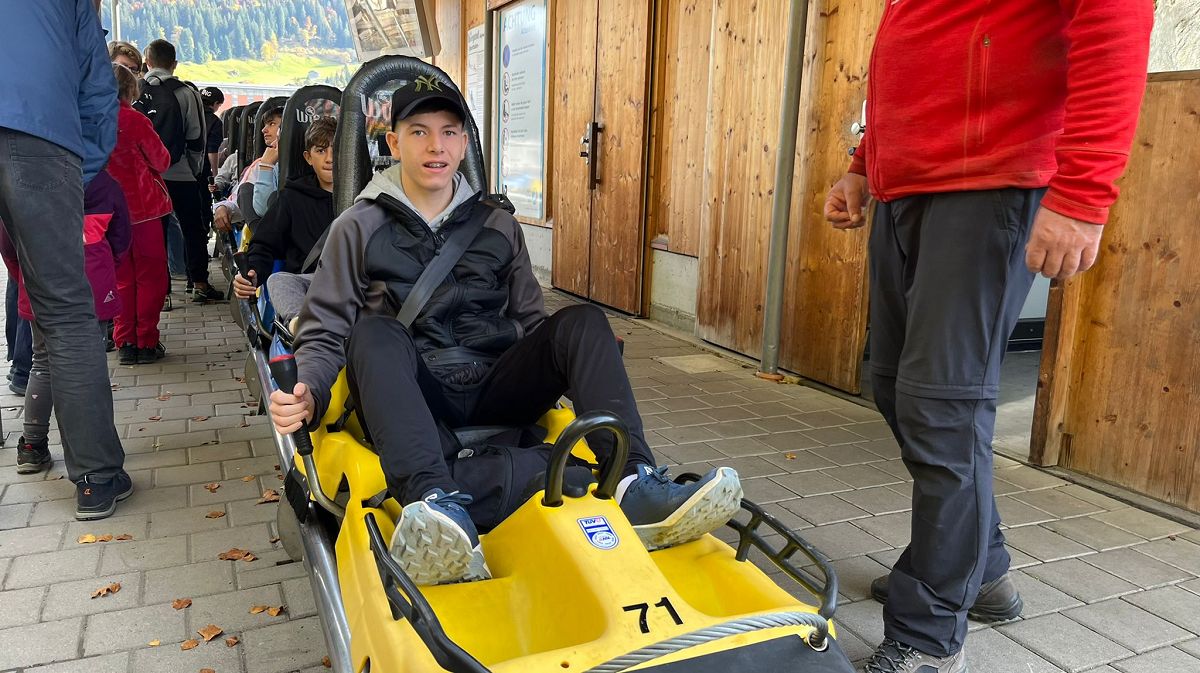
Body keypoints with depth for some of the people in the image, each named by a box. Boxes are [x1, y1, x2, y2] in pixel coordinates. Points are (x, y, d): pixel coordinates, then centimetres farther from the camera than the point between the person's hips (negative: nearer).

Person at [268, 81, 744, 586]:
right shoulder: (358, 228, 8)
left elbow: (531, 321, 19)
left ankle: (634, 484, -36)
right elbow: (324, 335, 4)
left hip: (494, 392, 3)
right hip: (413, 401, -2)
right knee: (375, 332, -32)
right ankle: (435, 502, -52)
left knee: (581, 321, -18)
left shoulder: (498, 225, 16)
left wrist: (589, 373, 2)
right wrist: (306, 393, -16)